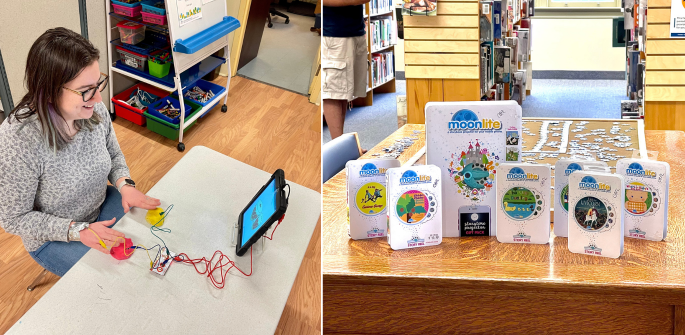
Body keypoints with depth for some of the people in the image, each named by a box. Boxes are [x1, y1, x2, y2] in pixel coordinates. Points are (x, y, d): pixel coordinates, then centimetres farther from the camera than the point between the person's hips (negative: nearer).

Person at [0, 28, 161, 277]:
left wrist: (125, 184, -16)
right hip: (54, 238, -6)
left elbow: (114, 156, 5)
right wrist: (78, 231, -29)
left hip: (103, 204, 6)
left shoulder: (95, 109, -16)